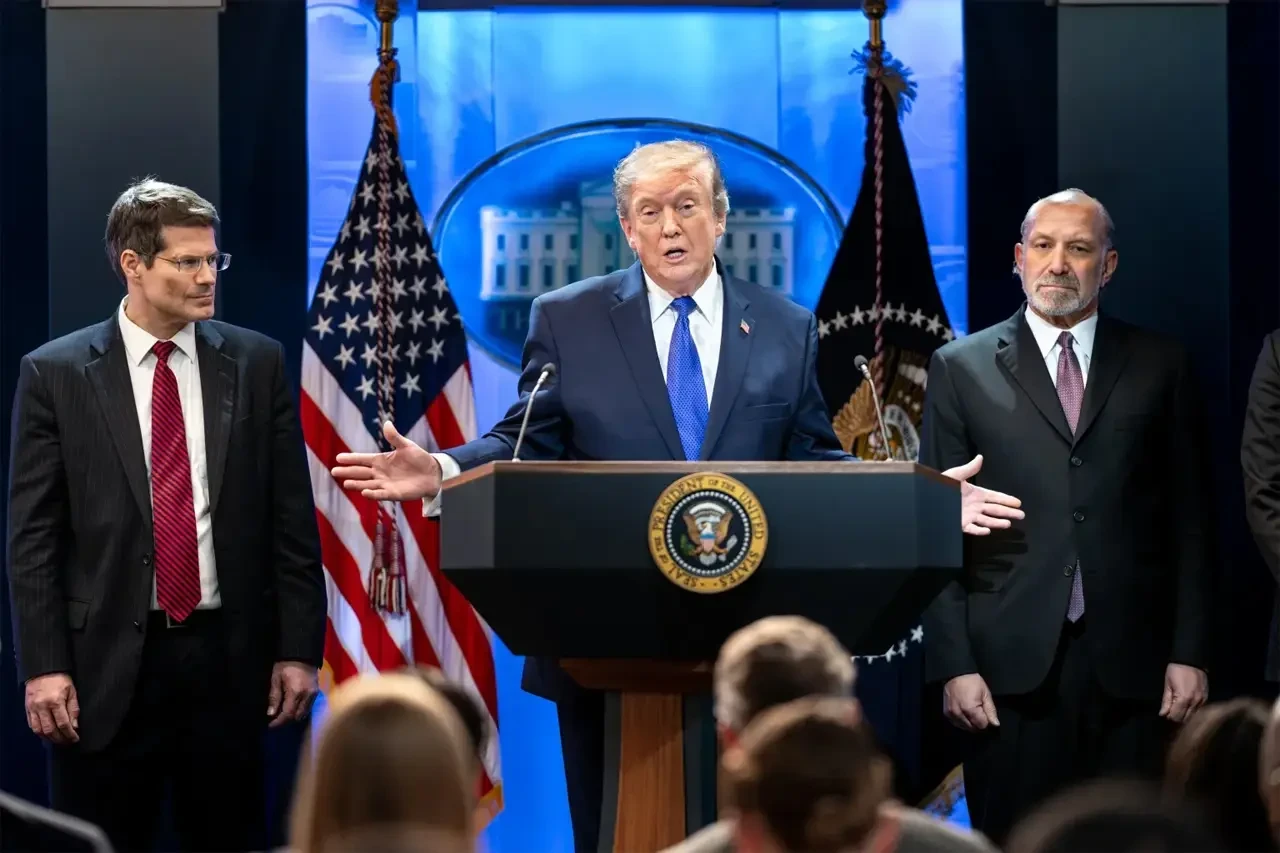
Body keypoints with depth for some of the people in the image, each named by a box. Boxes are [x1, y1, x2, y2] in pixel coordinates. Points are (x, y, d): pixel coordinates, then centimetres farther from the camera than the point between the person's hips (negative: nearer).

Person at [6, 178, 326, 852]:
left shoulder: (256, 363, 5)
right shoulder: (55, 374, 0)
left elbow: (291, 517, 6)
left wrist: (299, 648, 1)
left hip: (227, 656, 2)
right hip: (106, 664, -2)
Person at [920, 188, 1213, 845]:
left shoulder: (1159, 367, 9)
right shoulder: (963, 368, 6)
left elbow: (1188, 519, 9)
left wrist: (1189, 651, 2)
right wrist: (953, 663, -4)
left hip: (1129, 663, 1)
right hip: (1012, 665, -1)